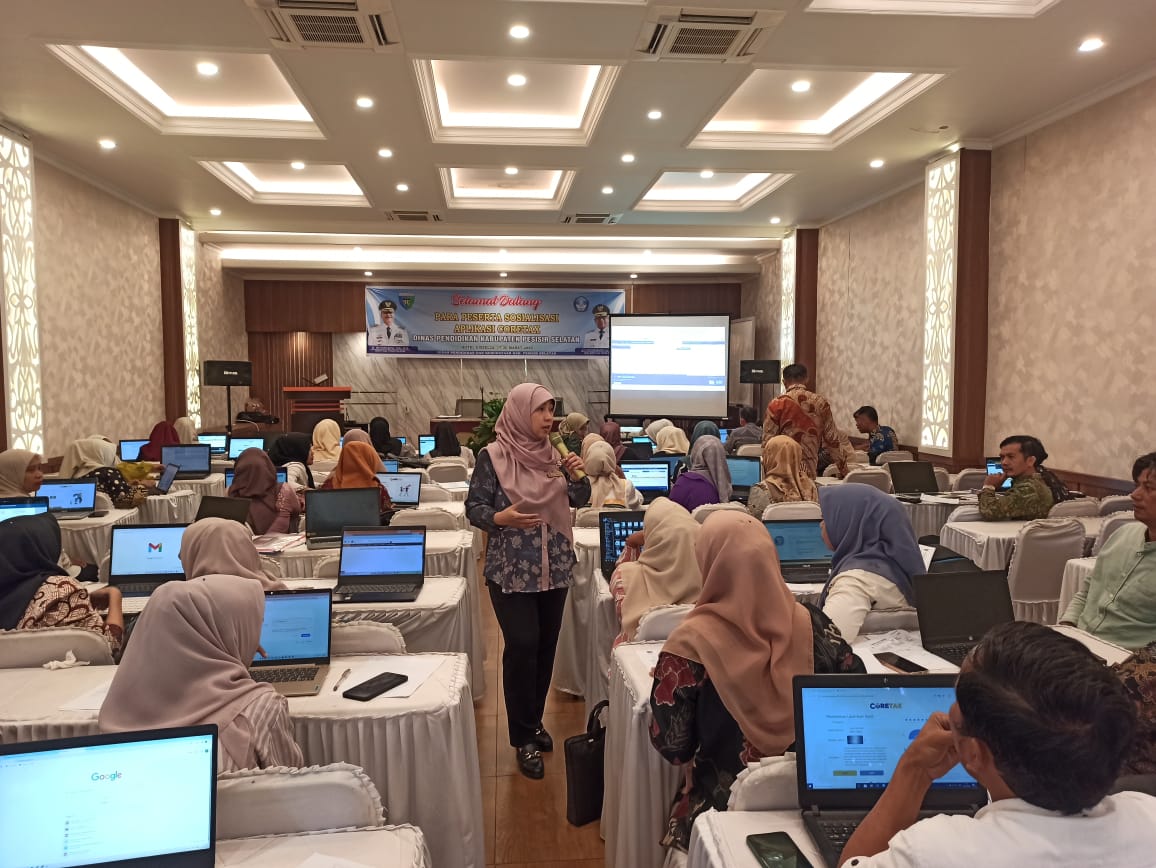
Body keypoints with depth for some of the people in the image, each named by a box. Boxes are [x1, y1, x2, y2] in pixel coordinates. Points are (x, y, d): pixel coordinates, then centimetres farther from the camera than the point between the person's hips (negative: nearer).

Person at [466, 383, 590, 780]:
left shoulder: (552, 452, 4)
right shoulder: (493, 456, -9)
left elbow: (578, 500, 8)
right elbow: (474, 507, -8)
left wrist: (578, 475, -11)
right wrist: (500, 517, -27)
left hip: (554, 565, 5)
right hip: (511, 568, -5)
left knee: (546, 645, 11)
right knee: (522, 645, -7)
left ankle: (534, 721, 30)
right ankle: (523, 738, 8)